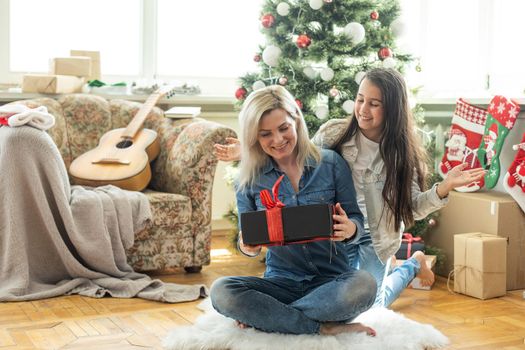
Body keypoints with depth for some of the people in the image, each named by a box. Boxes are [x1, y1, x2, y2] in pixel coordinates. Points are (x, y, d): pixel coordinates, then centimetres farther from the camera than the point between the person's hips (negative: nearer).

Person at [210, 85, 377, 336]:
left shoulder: (330, 163, -3)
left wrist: (350, 229, -24)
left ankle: (266, 316, -17)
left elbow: (356, 220, 1)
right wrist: (247, 247, -19)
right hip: (281, 281, 1)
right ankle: (325, 328, -21)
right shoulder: (249, 179, 1)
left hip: (331, 281, -1)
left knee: (364, 285, -34)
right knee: (221, 292, -26)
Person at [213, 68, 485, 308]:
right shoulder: (333, 133, -17)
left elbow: (411, 207, -15)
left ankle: (413, 264, 35)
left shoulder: (401, 152, -16)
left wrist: (444, 187, -33)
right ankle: (383, 270, 40)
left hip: (377, 237, -1)